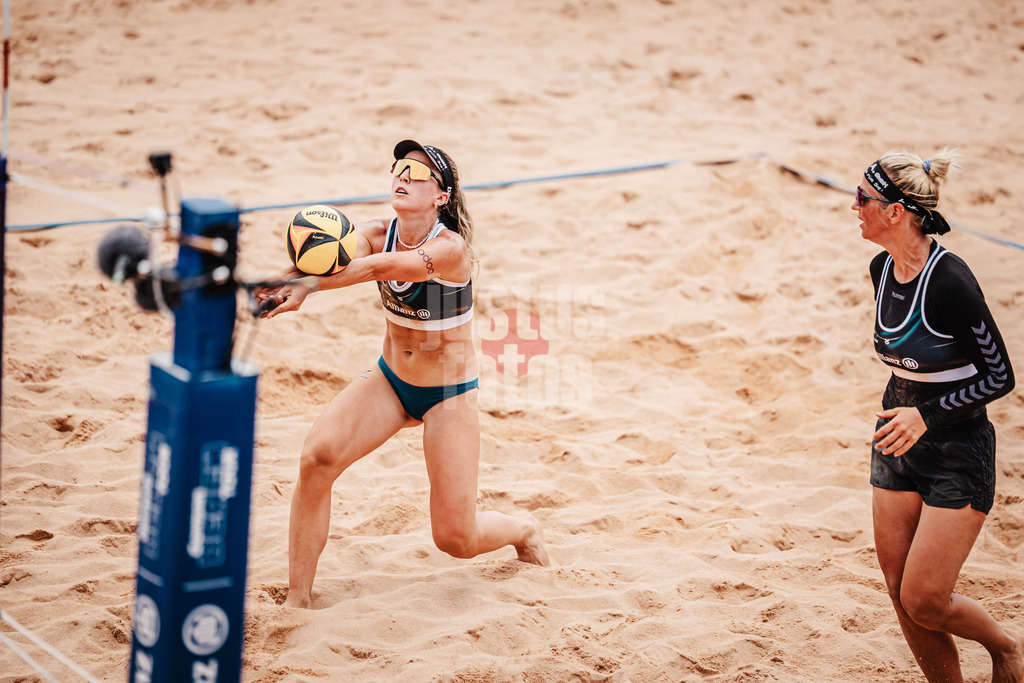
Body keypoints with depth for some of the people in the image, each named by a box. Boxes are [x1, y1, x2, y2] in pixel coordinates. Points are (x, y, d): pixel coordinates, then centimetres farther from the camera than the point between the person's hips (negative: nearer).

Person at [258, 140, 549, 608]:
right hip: (389, 378, 5)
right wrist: (297, 285, -55)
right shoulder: (376, 234, -9)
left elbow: (381, 267, -42)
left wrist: (304, 283, -56)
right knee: (317, 457, -22)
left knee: (456, 539, -5)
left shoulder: (450, 247, -25)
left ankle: (524, 532, 32)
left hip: (449, 393, -4)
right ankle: (297, 597, -11)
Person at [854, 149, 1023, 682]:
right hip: (897, 441, 7)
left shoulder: (950, 281, -24)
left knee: (923, 601, -6)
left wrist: (926, 415, -23)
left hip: (957, 452, -7)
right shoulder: (882, 269, 0)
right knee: (900, 593, 6)